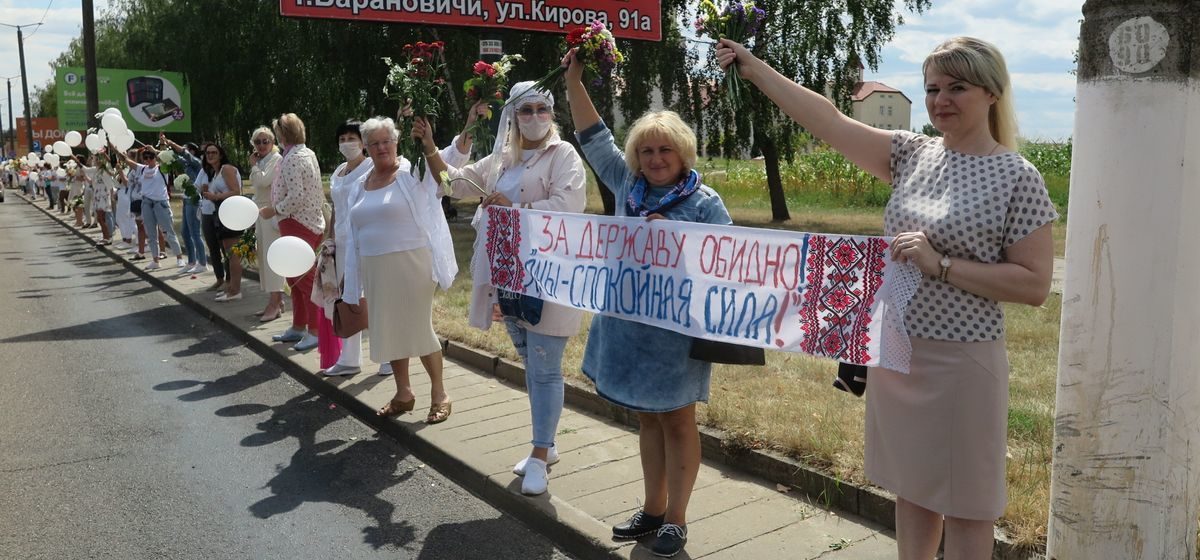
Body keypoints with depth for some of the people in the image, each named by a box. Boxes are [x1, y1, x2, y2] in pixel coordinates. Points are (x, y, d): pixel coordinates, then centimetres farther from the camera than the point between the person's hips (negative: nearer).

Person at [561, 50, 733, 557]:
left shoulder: (705, 202, -9)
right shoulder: (628, 185, 6)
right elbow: (594, 138, 11)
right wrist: (574, 81, 7)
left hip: (677, 330, -5)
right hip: (629, 326, 5)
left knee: (677, 421, 7)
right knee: (647, 418, 16)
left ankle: (675, 517, 19)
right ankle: (652, 508, 29)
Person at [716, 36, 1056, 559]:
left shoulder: (1018, 178, -9)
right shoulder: (913, 154, 4)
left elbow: (1035, 285, -11)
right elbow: (828, 121, 1)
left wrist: (940, 265, -20)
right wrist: (751, 67, -2)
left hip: (961, 362, -5)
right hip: (894, 353, 5)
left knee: (963, 508, 8)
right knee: (912, 491, 18)